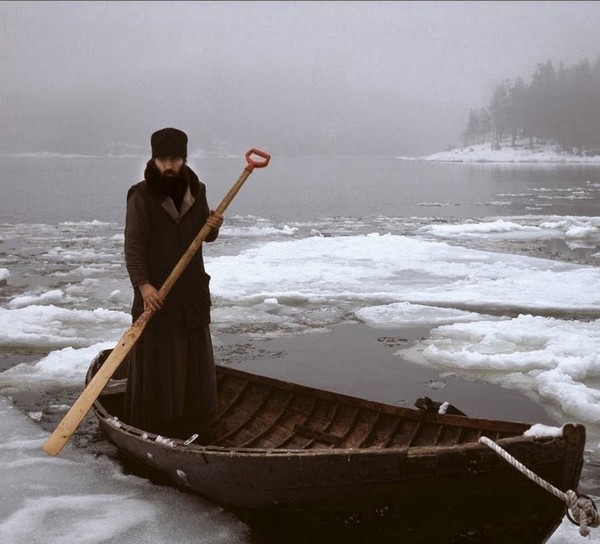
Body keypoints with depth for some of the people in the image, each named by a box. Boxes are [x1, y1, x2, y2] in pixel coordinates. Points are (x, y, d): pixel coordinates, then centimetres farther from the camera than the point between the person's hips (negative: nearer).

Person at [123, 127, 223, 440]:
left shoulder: (196, 191, 6)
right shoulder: (141, 197, -10)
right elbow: (133, 247, -15)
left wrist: (213, 225, -6)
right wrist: (143, 285, -28)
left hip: (192, 290, 5)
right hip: (155, 291, -5)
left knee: (194, 358, 12)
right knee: (155, 360, -1)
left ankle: (190, 423, 26)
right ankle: (150, 429, 10)